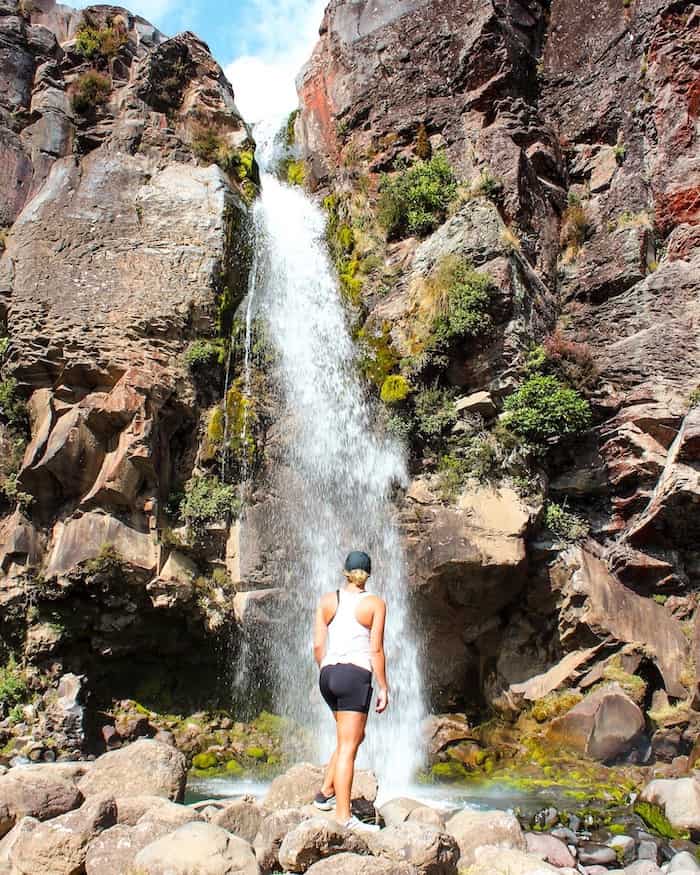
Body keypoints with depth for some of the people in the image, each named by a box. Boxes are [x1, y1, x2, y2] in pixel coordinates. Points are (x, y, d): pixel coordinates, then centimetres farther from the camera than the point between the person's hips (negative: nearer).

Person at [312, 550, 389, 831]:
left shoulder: (327, 600, 8)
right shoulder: (375, 604, -2)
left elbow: (318, 644, 6)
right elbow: (376, 650, -5)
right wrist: (383, 687, 0)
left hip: (328, 674, 5)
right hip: (356, 675, -5)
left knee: (353, 737, 24)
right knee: (348, 747, -1)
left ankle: (326, 793, 27)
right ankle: (344, 817, 2)